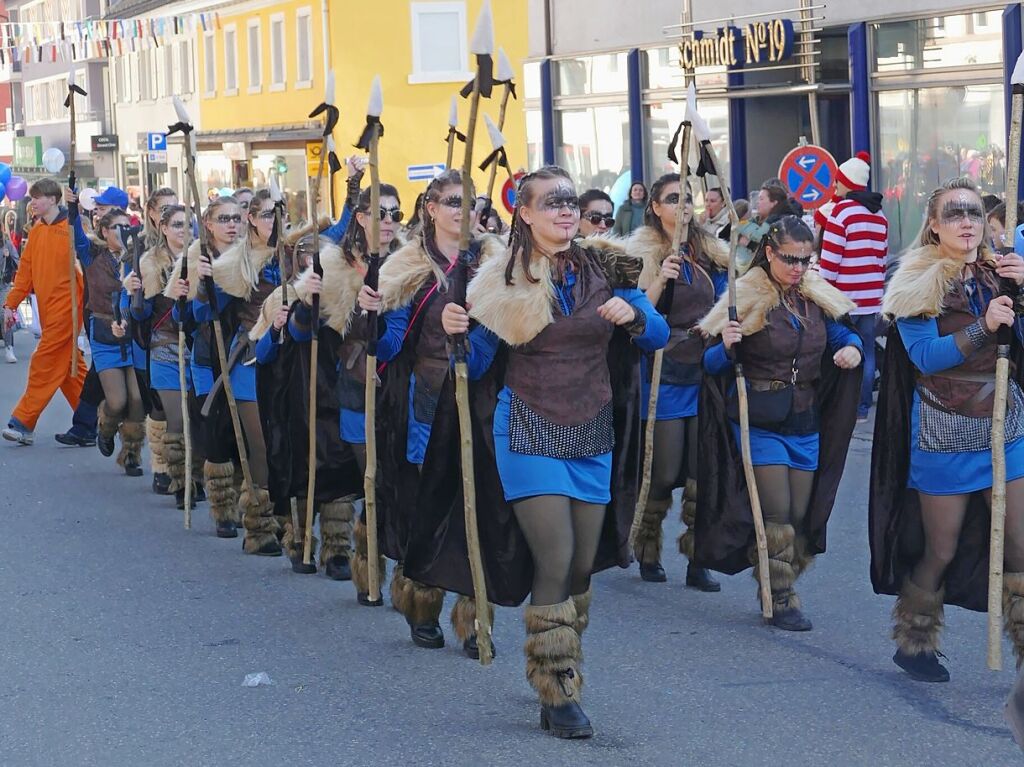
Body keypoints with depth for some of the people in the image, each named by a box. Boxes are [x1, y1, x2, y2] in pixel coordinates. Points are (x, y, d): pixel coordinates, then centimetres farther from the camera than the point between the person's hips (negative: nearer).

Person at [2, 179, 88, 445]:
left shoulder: (72, 228, -9)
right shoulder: (36, 232, 13)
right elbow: (25, 271, 15)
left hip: (66, 308, -8)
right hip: (47, 309, 8)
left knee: (44, 363, -9)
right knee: (67, 366, 11)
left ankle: (23, 423, -8)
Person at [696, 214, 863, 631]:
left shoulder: (817, 297, 6)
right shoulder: (746, 299, -8)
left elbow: (842, 333, 20)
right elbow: (712, 364, -6)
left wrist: (852, 347, -4)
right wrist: (726, 347, -29)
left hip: (805, 424, 5)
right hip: (761, 422, -5)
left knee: (801, 515, 6)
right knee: (777, 514, -8)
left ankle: (783, 590, 19)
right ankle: (781, 598, 1)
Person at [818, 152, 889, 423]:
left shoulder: (842, 210, -9)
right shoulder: (879, 215, 13)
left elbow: (829, 261, -11)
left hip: (845, 298, -6)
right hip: (871, 298, 7)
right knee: (866, 352, 8)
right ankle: (862, 407, 10)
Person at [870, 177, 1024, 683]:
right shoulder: (918, 283, -6)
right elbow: (925, 355, -16)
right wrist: (983, 327, -25)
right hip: (945, 437, -4)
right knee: (940, 552, 7)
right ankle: (912, 645, 26)